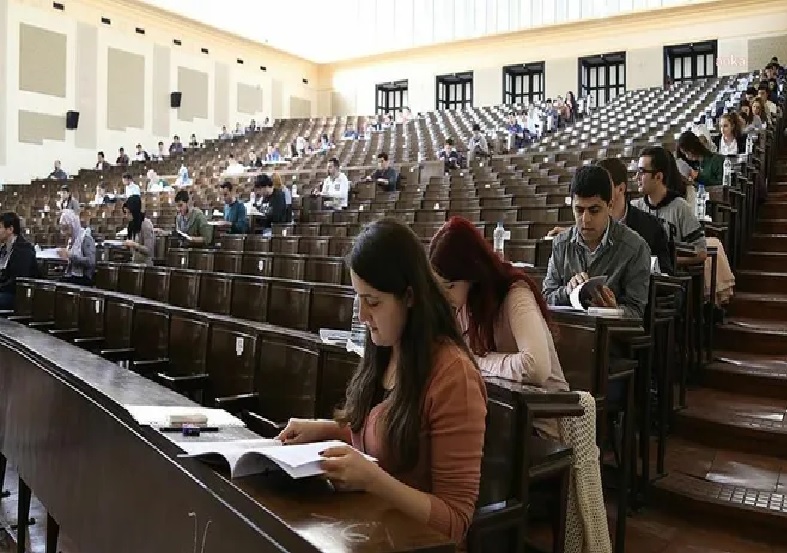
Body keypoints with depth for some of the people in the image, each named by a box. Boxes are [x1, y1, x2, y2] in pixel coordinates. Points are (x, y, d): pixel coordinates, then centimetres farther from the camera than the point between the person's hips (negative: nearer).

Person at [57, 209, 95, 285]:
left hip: (82, 279, -7)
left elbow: (91, 262, -22)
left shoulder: (86, 238, -9)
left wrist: (70, 256, -22)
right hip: (70, 277, 7)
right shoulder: (72, 239, 13)